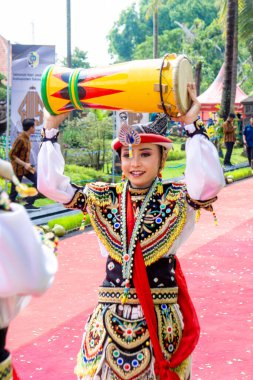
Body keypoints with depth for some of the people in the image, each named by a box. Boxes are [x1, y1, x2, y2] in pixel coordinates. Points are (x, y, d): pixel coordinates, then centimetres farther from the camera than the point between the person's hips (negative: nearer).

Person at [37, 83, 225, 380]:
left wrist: (192, 126, -26)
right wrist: (51, 130, -5)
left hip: (161, 316, -2)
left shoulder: (176, 198, -5)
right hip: (111, 314, 2)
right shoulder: (103, 198, 3)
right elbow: (50, 184, -3)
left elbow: (209, 181, -25)